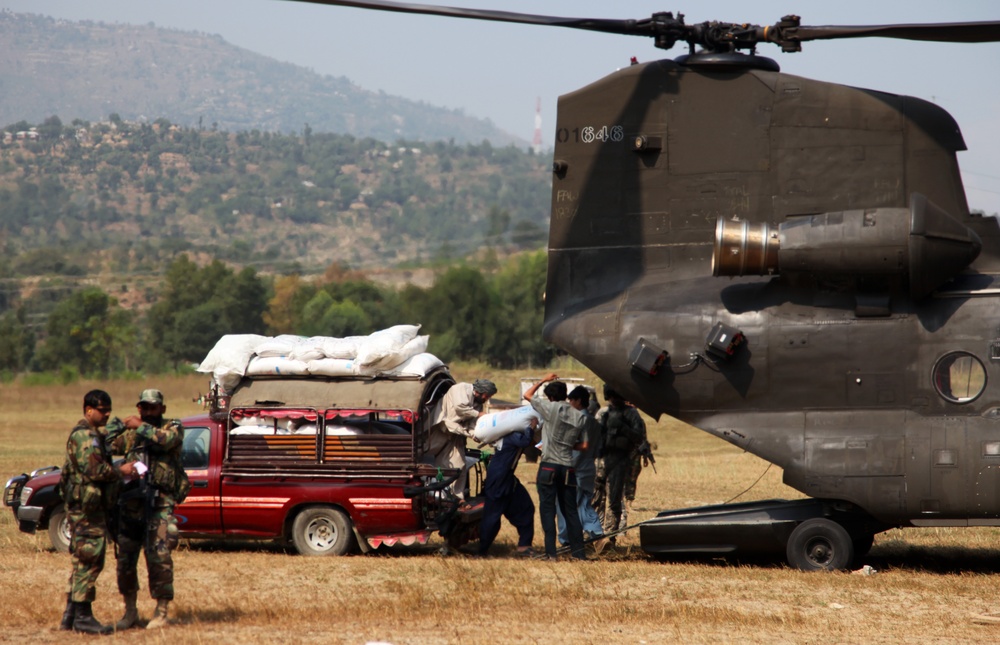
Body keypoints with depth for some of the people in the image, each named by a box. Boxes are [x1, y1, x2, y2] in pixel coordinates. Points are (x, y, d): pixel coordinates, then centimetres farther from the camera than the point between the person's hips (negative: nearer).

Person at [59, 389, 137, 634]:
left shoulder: (93, 435, 20)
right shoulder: (85, 435, -14)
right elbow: (94, 470, -23)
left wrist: (119, 470, 9)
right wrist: (121, 471, -12)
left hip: (87, 506, 11)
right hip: (86, 506, -11)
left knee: (82, 561, 13)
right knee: (89, 560, -10)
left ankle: (71, 615, 16)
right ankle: (82, 616, -9)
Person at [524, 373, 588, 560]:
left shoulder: (551, 408, -6)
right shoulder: (580, 416, 6)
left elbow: (527, 395, 8)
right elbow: (583, 445, 7)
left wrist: (543, 380, 20)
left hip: (549, 466, -4)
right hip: (568, 467, 4)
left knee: (547, 508, -1)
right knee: (570, 510, 10)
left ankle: (550, 552, -7)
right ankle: (579, 551, 8)